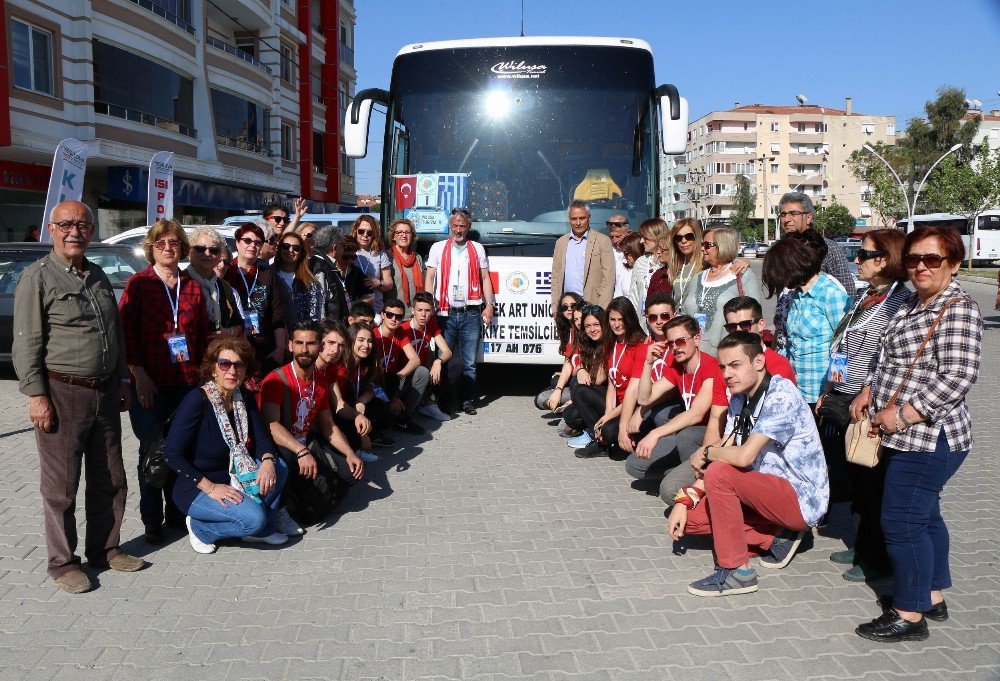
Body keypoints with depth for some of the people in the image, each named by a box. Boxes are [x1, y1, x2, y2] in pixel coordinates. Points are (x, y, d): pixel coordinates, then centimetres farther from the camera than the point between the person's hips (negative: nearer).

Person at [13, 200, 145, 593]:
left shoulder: (99, 277, 14)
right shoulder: (37, 277, -6)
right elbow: (26, 343, -10)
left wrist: (121, 381, 18)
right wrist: (36, 395, -15)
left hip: (105, 392, 6)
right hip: (62, 392, -6)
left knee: (109, 480, 12)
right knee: (62, 485, 3)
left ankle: (104, 549, 26)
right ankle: (62, 562, 15)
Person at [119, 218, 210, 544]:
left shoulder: (192, 286, 10)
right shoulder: (138, 283, 0)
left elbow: (203, 333, 13)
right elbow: (125, 330, -5)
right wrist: (138, 373, -12)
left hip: (187, 381, 3)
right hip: (150, 382, -3)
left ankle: (177, 512, 24)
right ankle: (152, 520, 17)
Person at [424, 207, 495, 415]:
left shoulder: (477, 249, 12)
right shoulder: (438, 248, 10)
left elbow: (485, 278, 12)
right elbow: (429, 277, 7)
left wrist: (489, 305, 2)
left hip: (470, 313, 0)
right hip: (445, 313, 0)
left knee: (469, 362, 2)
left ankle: (468, 400, 9)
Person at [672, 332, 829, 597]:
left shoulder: (781, 396, -21)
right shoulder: (739, 399, 5)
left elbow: (743, 457, -31)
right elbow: (725, 453, 4)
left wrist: (706, 453, -12)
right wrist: (684, 500, -6)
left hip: (801, 499, -9)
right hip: (767, 492, 9)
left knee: (719, 473, -29)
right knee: (689, 517, -1)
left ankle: (736, 571, -16)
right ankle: (775, 536, 5)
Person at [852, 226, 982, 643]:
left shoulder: (957, 309, -16)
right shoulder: (911, 305, 13)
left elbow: (958, 377, -24)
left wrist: (903, 414, -24)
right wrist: (870, 392, 9)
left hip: (927, 438, -10)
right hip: (911, 437, 10)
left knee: (902, 522, -5)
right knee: (924, 516, 19)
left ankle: (909, 614, 7)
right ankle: (933, 597, 33)